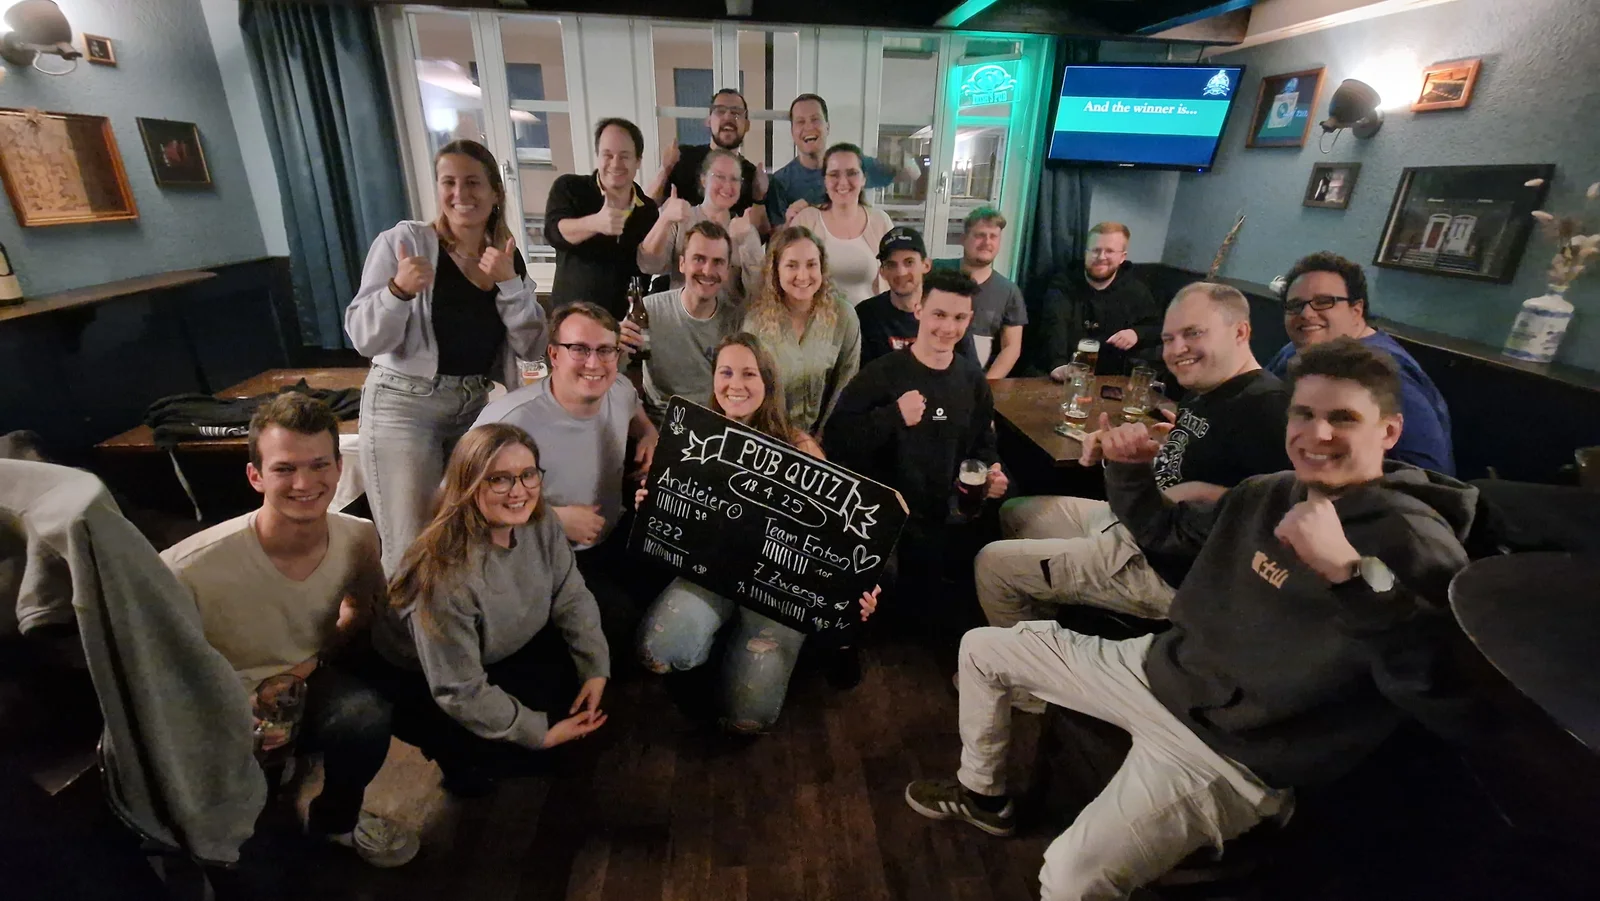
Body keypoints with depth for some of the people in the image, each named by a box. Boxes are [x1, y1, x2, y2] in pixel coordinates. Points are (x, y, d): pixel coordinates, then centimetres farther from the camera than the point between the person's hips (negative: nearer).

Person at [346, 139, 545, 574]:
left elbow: (532, 347, -2)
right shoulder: (402, 241, -8)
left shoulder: (507, 256, 5)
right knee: (413, 546, -2)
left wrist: (509, 282, -14)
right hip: (404, 404, -4)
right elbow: (364, 340, -10)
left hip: (475, 404, 4)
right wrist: (399, 290, -28)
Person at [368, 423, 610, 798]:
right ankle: (457, 754, 15)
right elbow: (459, 691, -29)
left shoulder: (540, 522, -19)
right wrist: (540, 733, -22)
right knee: (501, 747, -18)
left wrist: (596, 671, -12)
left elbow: (572, 597, -7)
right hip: (419, 681, -6)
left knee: (576, 678, -4)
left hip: (502, 653, 7)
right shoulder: (446, 575, -38)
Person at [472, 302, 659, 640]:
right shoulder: (510, 421, -26)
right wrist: (555, 518, -20)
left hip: (613, 538, 7)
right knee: (622, 617, -26)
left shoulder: (621, 389, -4)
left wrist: (649, 433, 0)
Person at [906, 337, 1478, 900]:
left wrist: (1350, 573, -43)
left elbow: (1454, 705, -33)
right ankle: (983, 795, 34)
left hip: (1226, 749, -7)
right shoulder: (1267, 493, 4)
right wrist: (1128, 467, 2)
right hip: (1157, 670, 8)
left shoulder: (1412, 541, -18)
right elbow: (1161, 530, 19)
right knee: (981, 648, 14)